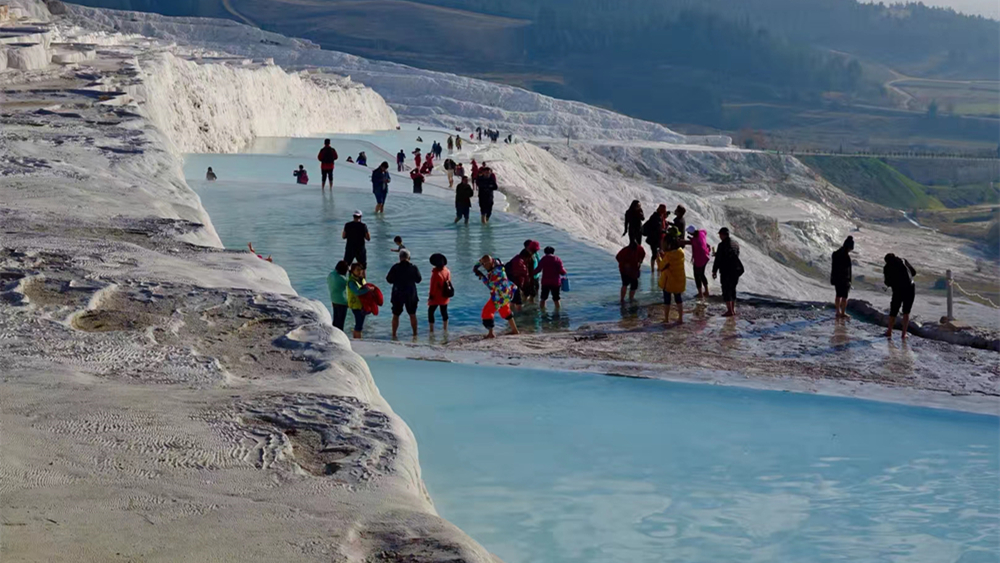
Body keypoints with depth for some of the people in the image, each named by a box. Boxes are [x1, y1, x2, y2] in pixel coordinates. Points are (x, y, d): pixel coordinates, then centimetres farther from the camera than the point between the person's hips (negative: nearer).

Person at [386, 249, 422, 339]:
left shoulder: (395, 267, -11)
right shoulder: (413, 268, -5)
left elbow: (389, 280, -5)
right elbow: (418, 280, 7)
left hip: (397, 295, -1)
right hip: (411, 295, 1)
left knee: (395, 316, 9)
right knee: (412, 315, 13)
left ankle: (394, 335, 8)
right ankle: (415, 334, 16)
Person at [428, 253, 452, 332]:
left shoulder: (436, 273, -23)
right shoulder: (447, 271, -3)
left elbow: (433, 285, -18)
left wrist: (431, 295, -8)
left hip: (436, 297, -7)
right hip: (445, 296, 7)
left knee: (430, 312, 3)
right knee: (444, 312, 19)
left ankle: (431, 330, -1)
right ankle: (445, 329, 27)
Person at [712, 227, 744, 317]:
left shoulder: (722, 245, -15)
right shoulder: (735, 244, 7)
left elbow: (718, 259, -14)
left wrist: (714, 271, -4)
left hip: (726, 271, -7)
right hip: (736, 269, 7)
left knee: (726, 290, 0)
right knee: (732, 290, 17)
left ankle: (729, 311, -1)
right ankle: (733, 310, 22)